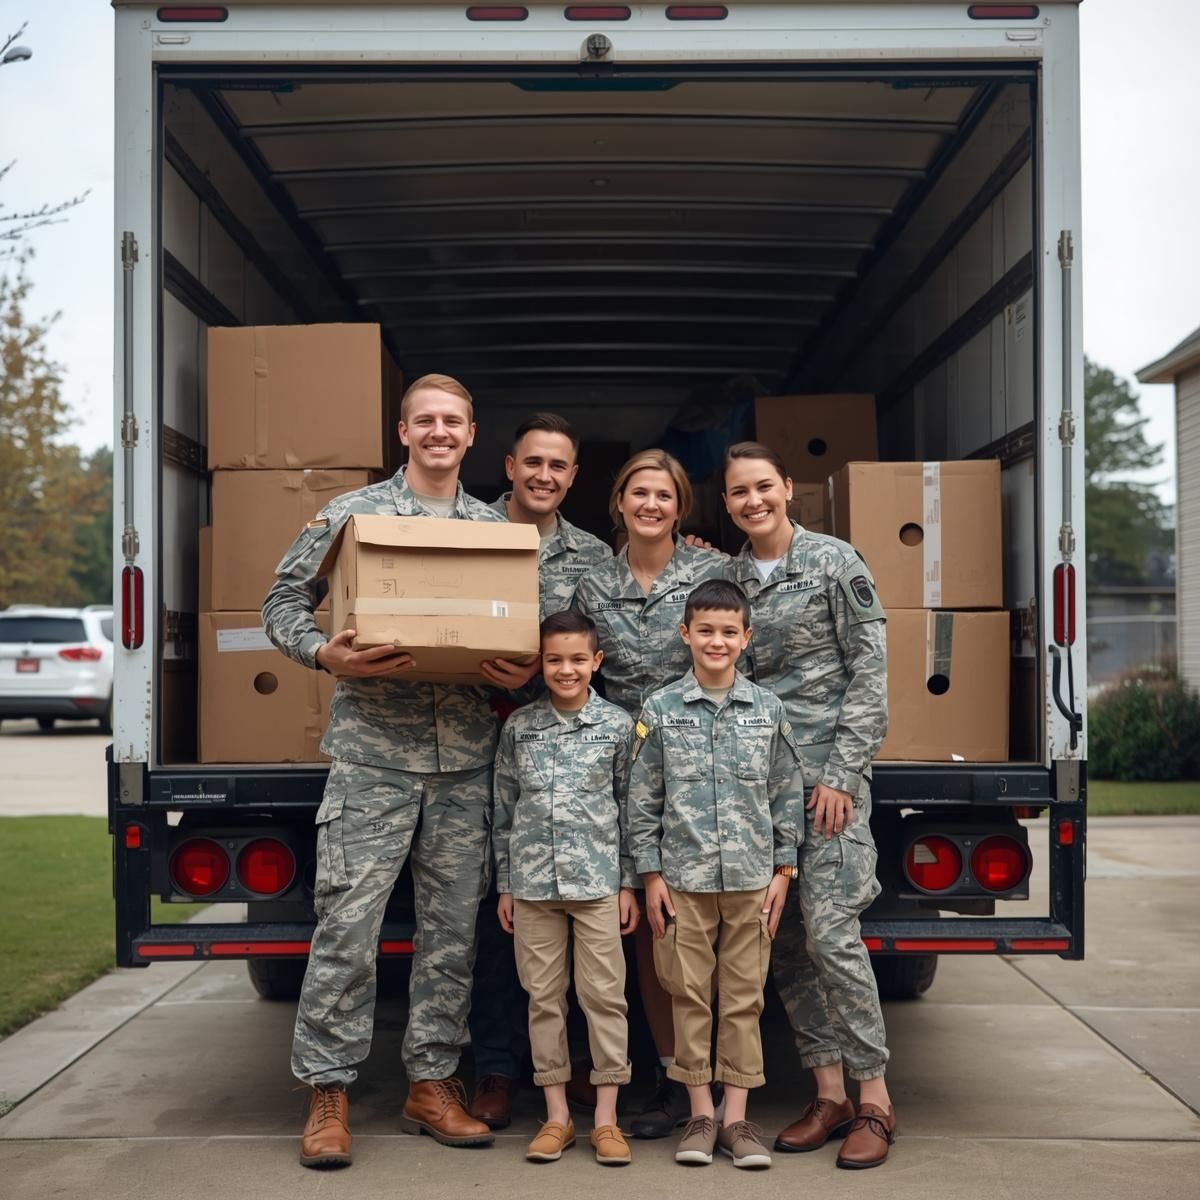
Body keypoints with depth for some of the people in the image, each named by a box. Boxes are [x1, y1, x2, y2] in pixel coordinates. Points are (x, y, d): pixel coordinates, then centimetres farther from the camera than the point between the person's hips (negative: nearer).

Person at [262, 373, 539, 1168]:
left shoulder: (496, 529, 13)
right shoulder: (352, 514, 4)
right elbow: (284, 603, 5)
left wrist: (523, 672, -6)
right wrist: (328, 655, -14)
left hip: (467, 759, 3)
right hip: (373, 752, -3)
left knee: (453, 926, 8)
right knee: (349, 923, -4)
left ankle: (433, 1082, 20)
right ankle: (329, 1091, 7)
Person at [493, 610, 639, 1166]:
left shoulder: (617, 725, 1)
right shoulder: (519, 726, 5)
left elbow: (630, 808, 4)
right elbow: (504, 809, 8)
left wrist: (628, 883, 1)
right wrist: (504, 885, 7)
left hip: (597, 881, -1)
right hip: (532, 882, 2)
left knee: (604, 994, 0)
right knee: (544, 997, 7)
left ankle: (606, 1118, 10)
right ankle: (557, 1116, 17)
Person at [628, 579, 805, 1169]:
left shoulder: (767, 710, 4)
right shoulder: (660, 710, 0)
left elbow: (788, 794, 8)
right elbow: (642, 799, 2)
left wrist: (783, 871, 4)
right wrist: (650, 875, -1)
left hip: (752, 881, 1)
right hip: (684, 880, -1)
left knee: (743, 999, 5)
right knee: (690, 998, 5)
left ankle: (736, 1119, 12)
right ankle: (700, 1113, 16)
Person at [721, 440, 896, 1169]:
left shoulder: (836, 563, -3)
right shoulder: (726, 577, 11)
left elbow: (871, 671, -6)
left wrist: (841, 775, -12)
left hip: (827, 771, -5)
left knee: (829, 930, -12)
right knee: (784, 938, 5)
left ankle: (875, 1099, 0)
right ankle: (829, 1094, 15)